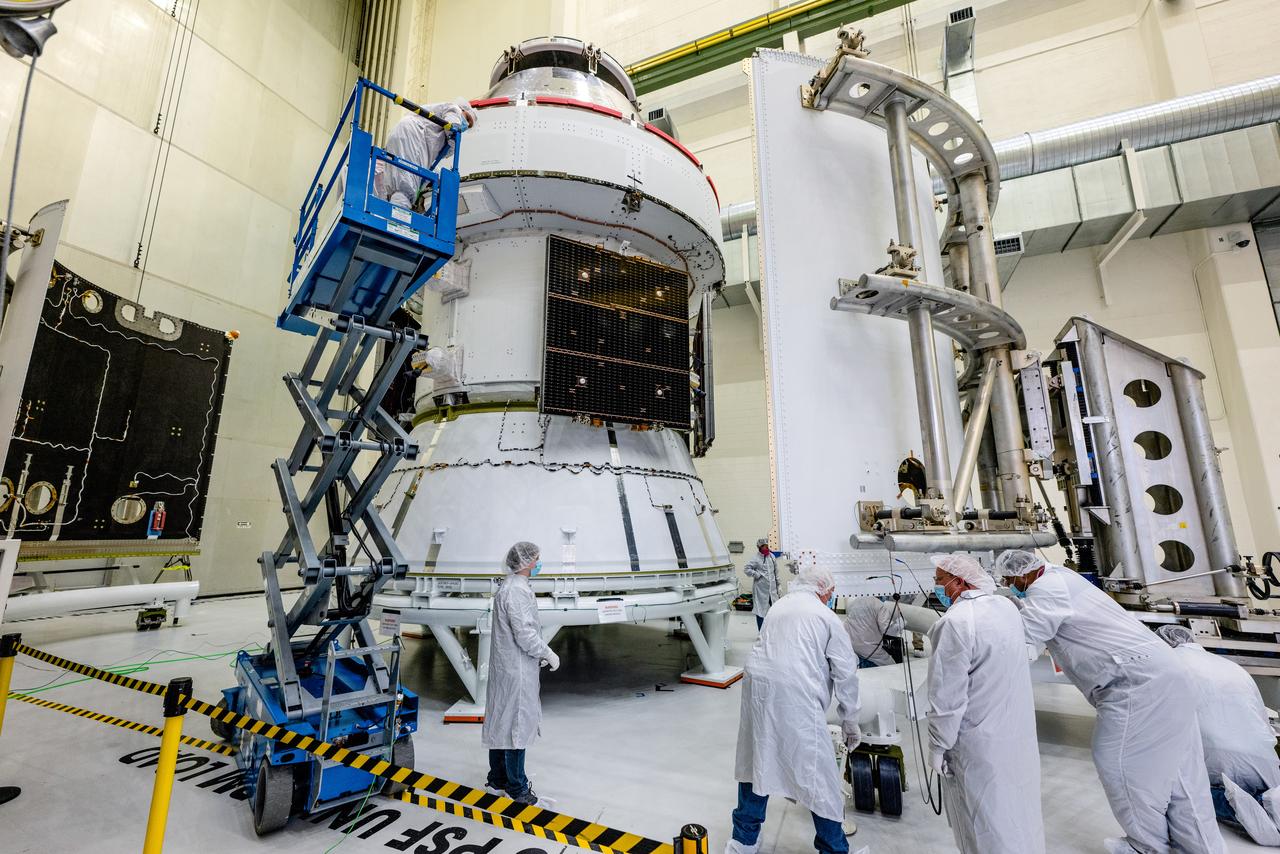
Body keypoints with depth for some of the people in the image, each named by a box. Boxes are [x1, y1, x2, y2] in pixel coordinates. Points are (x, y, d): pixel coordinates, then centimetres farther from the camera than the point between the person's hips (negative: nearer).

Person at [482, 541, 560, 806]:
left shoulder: (507, 587, 11)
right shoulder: (517, 591, -22)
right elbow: (525, 634, -24)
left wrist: (540, 653, 15)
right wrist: (548, 654, -11)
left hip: (504, 667, 10)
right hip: (517, 670, -10)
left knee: (500, 723, 18)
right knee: (517, 725, 2)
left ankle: (497, 781, 32)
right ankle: (516, 787, 15)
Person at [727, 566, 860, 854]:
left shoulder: (778, 606, 18)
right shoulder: (826, 617, 3)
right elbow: (846, 673, 6)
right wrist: (849, 720, 16)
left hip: (757, 683, 6)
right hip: (796, 695, -6)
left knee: (757, 762, 19)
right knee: (818, 774, 10)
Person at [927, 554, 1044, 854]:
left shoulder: (956, 623, -26)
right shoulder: (1006, 606, -1)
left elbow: (948, 696, -22)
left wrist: (937, 747, -11)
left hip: (981, 743, -8)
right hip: (1018, 732, 8)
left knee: (987, 820, 8)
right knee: (1016, 806, 23)